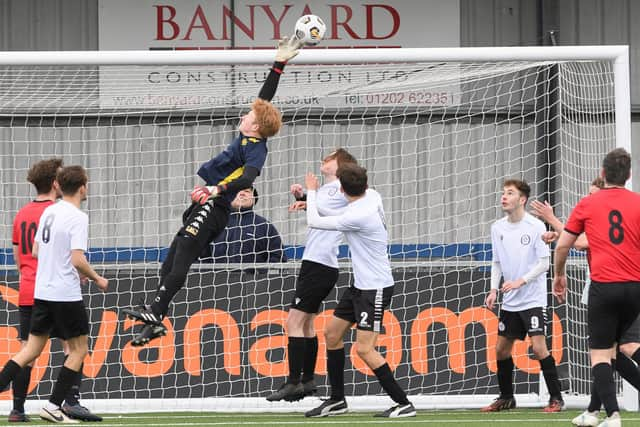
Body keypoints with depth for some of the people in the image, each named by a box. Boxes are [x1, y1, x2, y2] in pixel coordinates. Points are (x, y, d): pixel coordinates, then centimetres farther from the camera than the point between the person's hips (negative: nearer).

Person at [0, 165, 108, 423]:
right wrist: (97, 279, -4)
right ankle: (53, 407, 2)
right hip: (66, 294, -7)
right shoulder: (77, 218, -14)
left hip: (42, 293, 7)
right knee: (79, 349, 6)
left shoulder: (48, 212, 9)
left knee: (32, 348, 11)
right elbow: (78, 259, -21)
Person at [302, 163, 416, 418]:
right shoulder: (372, 196, 0)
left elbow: (314, 222, -16)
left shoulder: (357, 217, -27)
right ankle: (337, 400, 22)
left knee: (365, 349, -13)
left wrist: (311, 191, 1)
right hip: (361, 284, 10)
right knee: (332, 334, 14)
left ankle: (403, 404, -8)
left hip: (375, 289, -10)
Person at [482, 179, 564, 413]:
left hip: (533, 299, -6)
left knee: (538, 347, -15)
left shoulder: (535, 226, -10)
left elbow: (544, 263, -10)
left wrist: (521, 281, -20)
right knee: (501, 349, 8)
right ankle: (506, 398, 23)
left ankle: (556, 398, -8)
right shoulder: (497, 228, 7)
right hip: (509, 302, 6)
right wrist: (493, 289, 4)